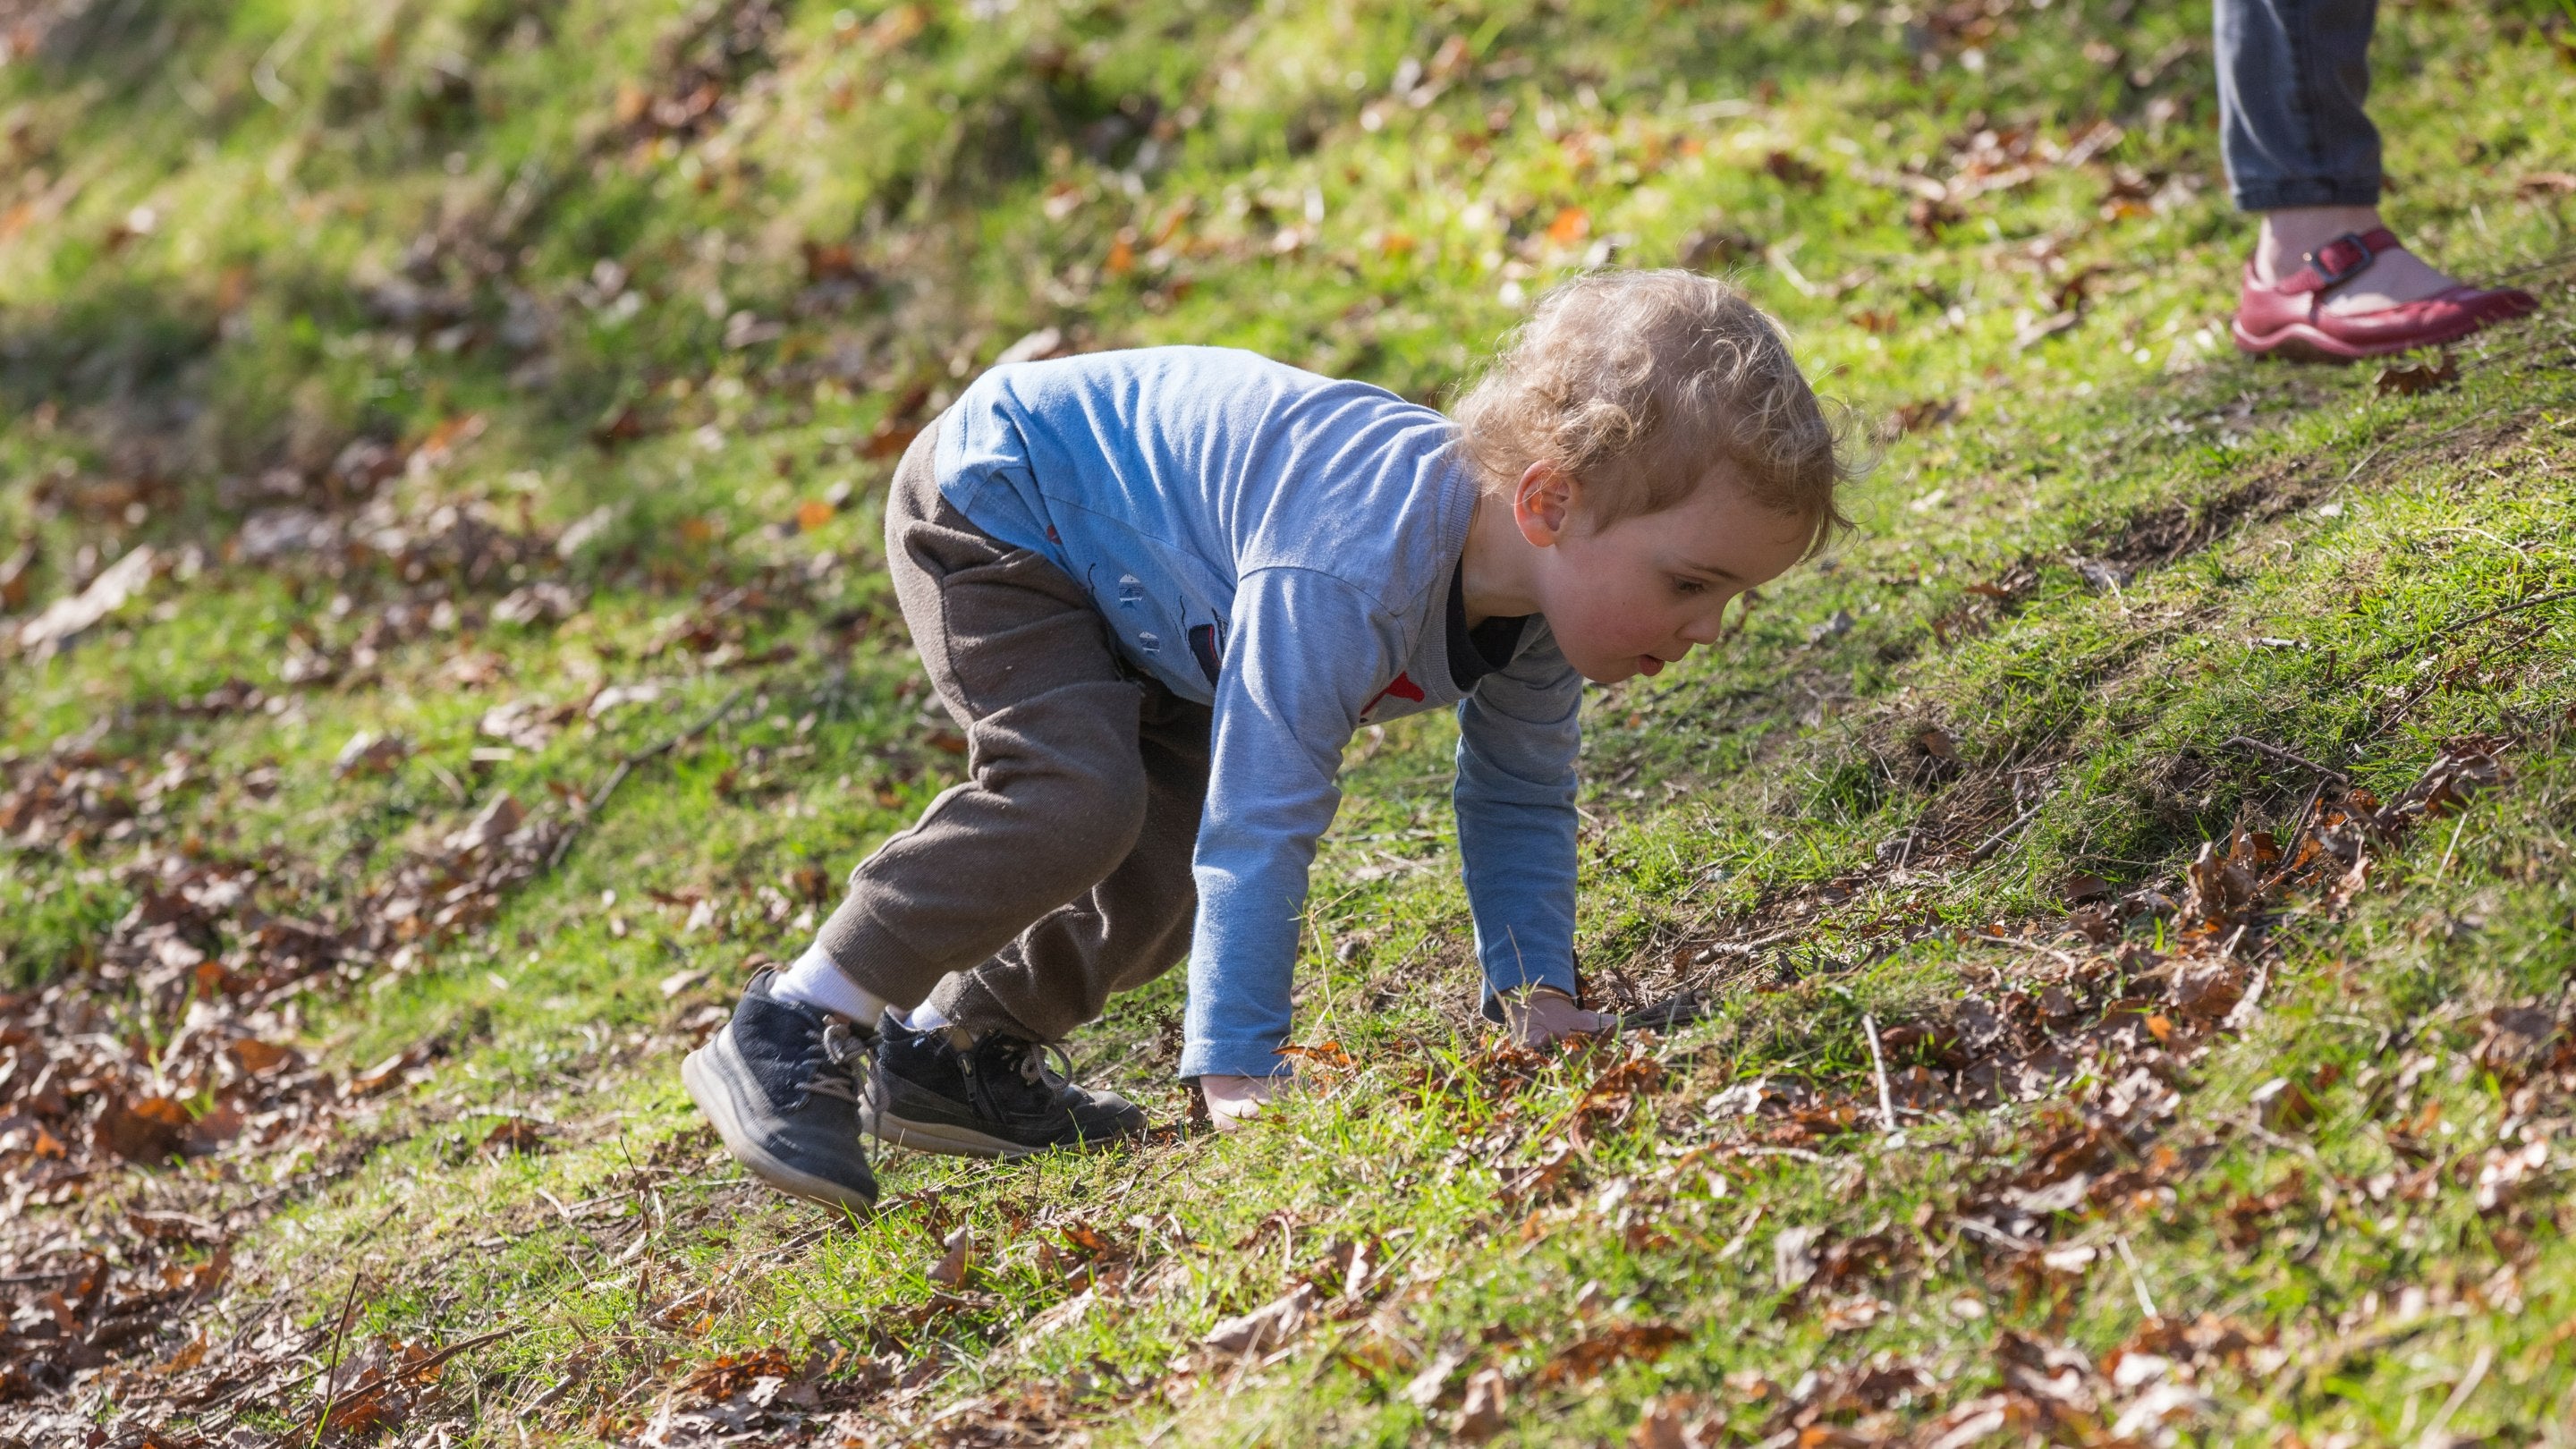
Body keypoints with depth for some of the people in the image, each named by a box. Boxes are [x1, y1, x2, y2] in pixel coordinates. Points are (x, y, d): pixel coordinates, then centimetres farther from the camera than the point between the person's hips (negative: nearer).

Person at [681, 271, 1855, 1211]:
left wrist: (1535, 990, -7)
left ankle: (956, 1050, 20)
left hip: (1145, 590, 9)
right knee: (1078, 802, -26)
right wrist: (1241, 1076, -39)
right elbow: (1262, 826, -41)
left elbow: (1519, 802, 2)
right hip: (994, 508, -9)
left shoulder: (1540, 574, -14)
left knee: (1175, 860, 2)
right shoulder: (1351, 572, -43)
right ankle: (790, 1038, -14)